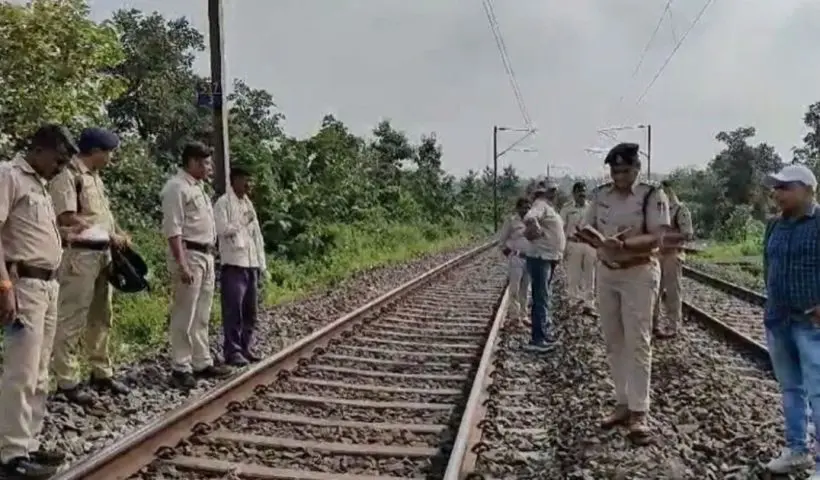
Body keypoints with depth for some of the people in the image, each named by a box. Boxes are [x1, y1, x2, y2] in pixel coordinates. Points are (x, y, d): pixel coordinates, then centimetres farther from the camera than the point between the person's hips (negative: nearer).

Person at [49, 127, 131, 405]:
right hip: (79, 255, -9)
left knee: (101, 318, 15)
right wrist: (109, 236, -15)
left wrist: (118, 233, 6)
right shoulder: (67, 175, -12)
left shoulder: (95, 177, 16)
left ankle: (101, 373, 26)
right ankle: (66, 381, 7)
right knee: (71, 321, -2)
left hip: (102, 255, 9)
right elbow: (68, 218, -19)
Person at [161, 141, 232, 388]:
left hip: (206, 255, 9)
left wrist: (210, 257, 17)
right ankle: (180, 368, 5)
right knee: (184, 316, -3)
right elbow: (173, 230, -18)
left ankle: (202, 363, 21)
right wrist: (182, 264, -23)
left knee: (201, 316, 13)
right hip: (189, 255, -9)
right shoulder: (176, 187, -11)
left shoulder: (197, 187, 17)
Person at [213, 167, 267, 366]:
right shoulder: (223, 203, -4)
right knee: (233, 310, -5)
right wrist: (242, 222, -9)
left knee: (250, 310, 10)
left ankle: (246, 347, 19)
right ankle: (232, 351, 1)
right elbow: (222, 230, -17)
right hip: (234, 264, -7)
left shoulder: (248, 203, 18)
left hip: (252, 264, 7)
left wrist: (261, 262, 13)